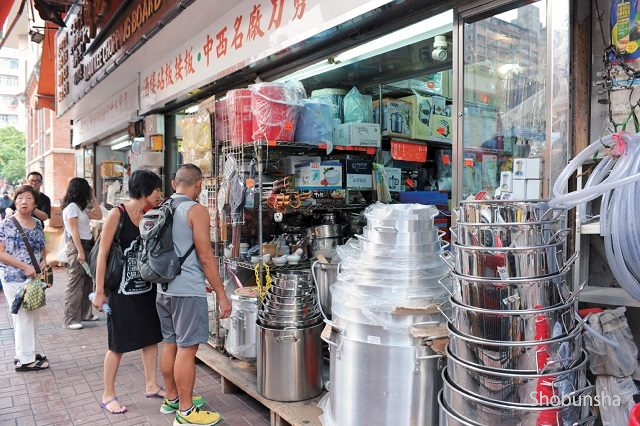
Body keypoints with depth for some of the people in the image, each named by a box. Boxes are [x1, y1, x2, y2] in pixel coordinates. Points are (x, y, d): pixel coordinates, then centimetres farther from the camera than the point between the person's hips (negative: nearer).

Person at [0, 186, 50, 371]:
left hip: (33, 278, 6)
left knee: (33, 316, 13)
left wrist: (43, 261, -3)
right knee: (23, 317, -1)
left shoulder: (38, 224, 8)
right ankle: (25, 360, 11)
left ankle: (27, 353, 28)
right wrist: (25, 267, -19)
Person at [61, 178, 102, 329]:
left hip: (87, 245, 10)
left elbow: (98, 216, 18)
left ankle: (85, 313, 22)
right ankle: (70, 319, -3)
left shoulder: (81, 207, 15)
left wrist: (93, 198, 14)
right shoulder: (71, 206, -11)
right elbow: (74, 231, -16)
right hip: (77, 246, -10)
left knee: (87, 282, 13)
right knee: (75, 283, -7)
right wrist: (80, 251, -19)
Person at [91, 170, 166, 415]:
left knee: (151, 337, 13)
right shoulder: (118, 214, -13)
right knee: (118, 344, 5)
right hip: (122, 290, -6)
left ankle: (151, 386, 29)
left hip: (147, 288, 6)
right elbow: (102, 254, -12)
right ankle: (108, 395, 23)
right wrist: (99, 291, -12)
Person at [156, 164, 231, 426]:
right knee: (186, 349, 0)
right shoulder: (196, 210, -12)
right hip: (188, 290, -8)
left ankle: (171, 399, 32)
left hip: (163, 289, 8)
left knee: (170, 345, 18)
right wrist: (221, 294, -10)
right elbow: (205, 257, -15)